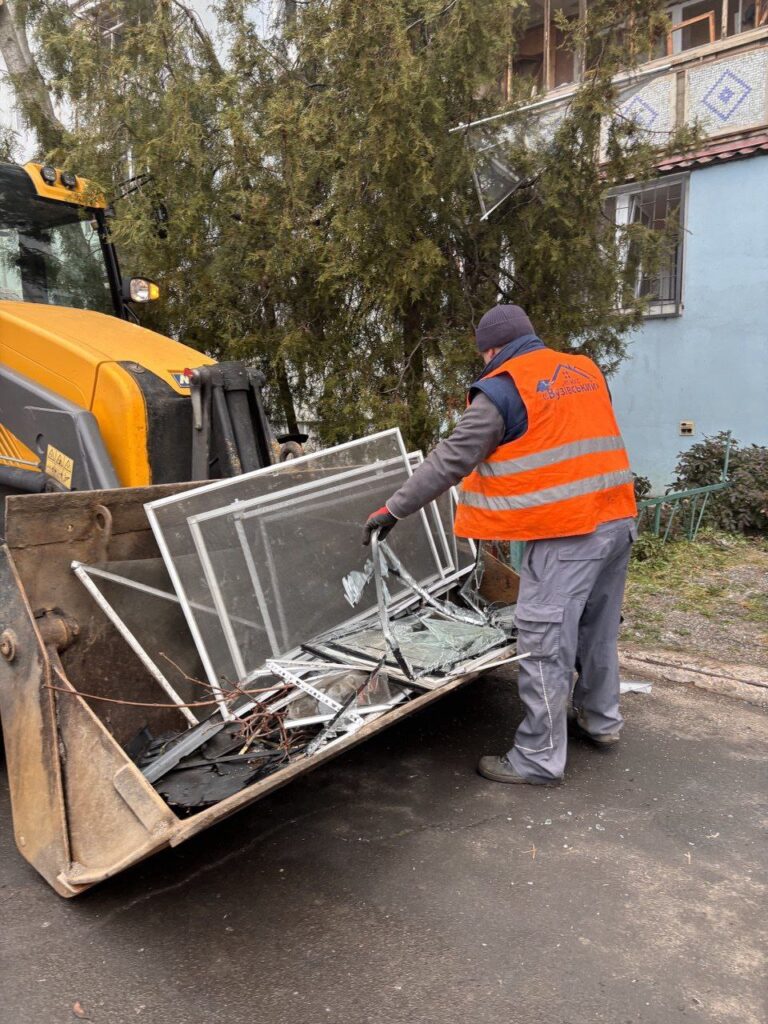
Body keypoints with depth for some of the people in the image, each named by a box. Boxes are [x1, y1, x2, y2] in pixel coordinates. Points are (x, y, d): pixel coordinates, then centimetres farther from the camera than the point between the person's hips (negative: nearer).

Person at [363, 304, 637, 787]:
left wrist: (394, 509, -1)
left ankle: (539, 759, 8)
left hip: (566, 532, -8)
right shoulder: (587, 370, 15)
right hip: (619, 517, 8)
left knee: (546, 643, -1)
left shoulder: (501, 390, -6)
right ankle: (601, 719, 39)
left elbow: (451, 460, -7)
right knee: (599, 627, 22)